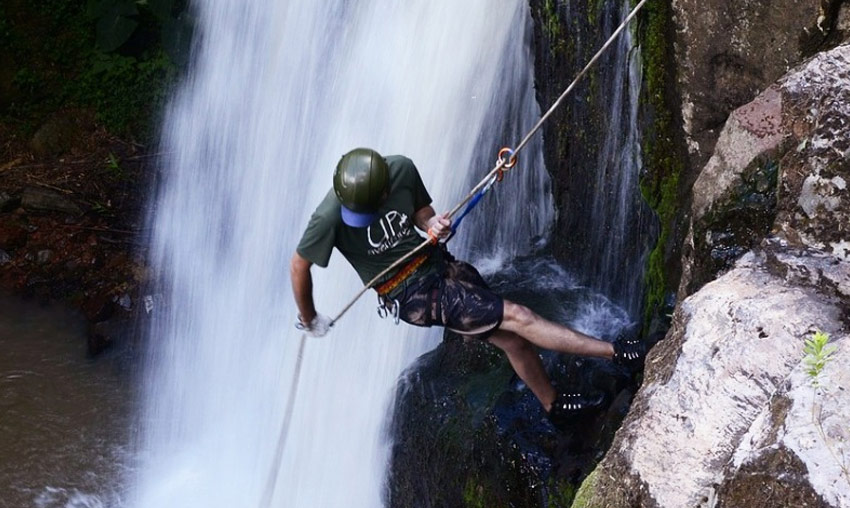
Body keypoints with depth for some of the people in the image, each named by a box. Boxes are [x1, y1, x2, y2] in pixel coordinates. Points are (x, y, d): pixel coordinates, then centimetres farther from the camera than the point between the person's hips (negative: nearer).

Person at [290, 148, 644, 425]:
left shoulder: (401, 171, -13)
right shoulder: (329, 218, -26)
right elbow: (299, 265, -11)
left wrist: (433, 224, -17)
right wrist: (309, 319, 1)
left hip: (435, 261, 5)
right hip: (409, 291, -5)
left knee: (512, 339, 8)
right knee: (516, 317, -10)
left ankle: (552, 403, 35)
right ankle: (614, 352, -2)